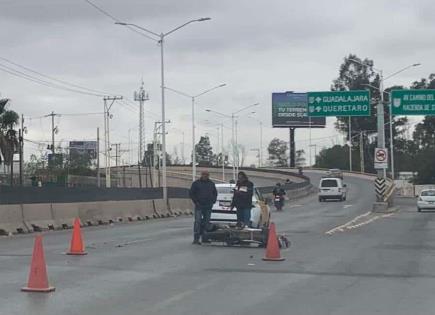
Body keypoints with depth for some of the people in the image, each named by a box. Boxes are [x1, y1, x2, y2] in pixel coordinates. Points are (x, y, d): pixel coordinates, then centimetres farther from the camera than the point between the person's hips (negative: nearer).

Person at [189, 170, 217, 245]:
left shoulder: (211, 184, 12)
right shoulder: (196, 183, 0)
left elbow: (215, 193, 23)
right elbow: (191, 193, 1)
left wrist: (213, 201, 9)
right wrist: (196, 202, -7)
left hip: (208, 207, 4)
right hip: (199, 206, -4)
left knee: (206, 222, 8)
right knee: (197, 222, -11)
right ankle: (196, 239, -13)